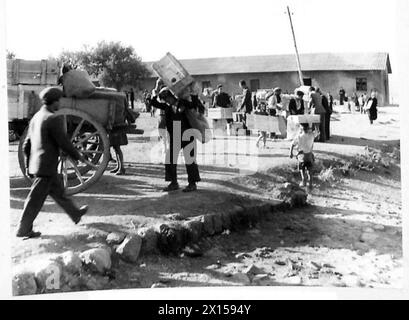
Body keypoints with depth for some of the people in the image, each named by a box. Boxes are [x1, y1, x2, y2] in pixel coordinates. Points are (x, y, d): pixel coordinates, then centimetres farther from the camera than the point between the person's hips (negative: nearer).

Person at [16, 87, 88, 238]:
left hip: (35, 164, 9)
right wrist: (77, 156, 0)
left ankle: (75, 214, 37)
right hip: (46, 167, -9)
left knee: (58, 190, 21)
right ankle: (23, 230, 9)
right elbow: (64, 143, -16)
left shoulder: (36, 117, 9)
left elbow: (26, 145, 12)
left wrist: (27, 166, 19)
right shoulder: (53, 119, -18)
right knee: (36, 199, 0)